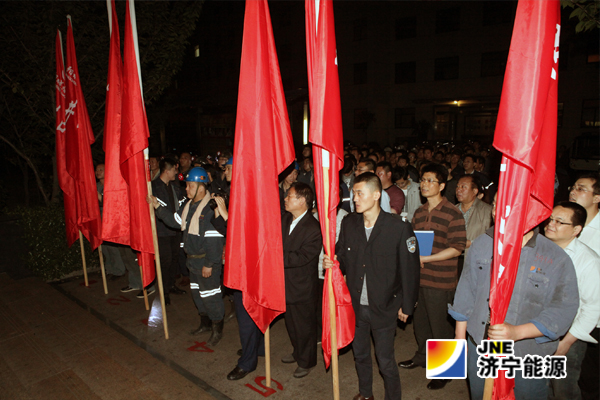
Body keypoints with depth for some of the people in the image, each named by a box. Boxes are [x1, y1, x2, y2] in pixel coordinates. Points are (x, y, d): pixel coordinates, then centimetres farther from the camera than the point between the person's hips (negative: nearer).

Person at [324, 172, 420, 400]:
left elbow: (410, 270, -9)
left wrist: (406, 306, -4)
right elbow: (343, 259, 7)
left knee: (385, 361, 8)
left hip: (384, 308, -4)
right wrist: (331, 264, -16)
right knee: (360, 354, 22)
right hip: (355, 305, 5)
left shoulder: (399, 228, -15)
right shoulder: (349, 223, -1)